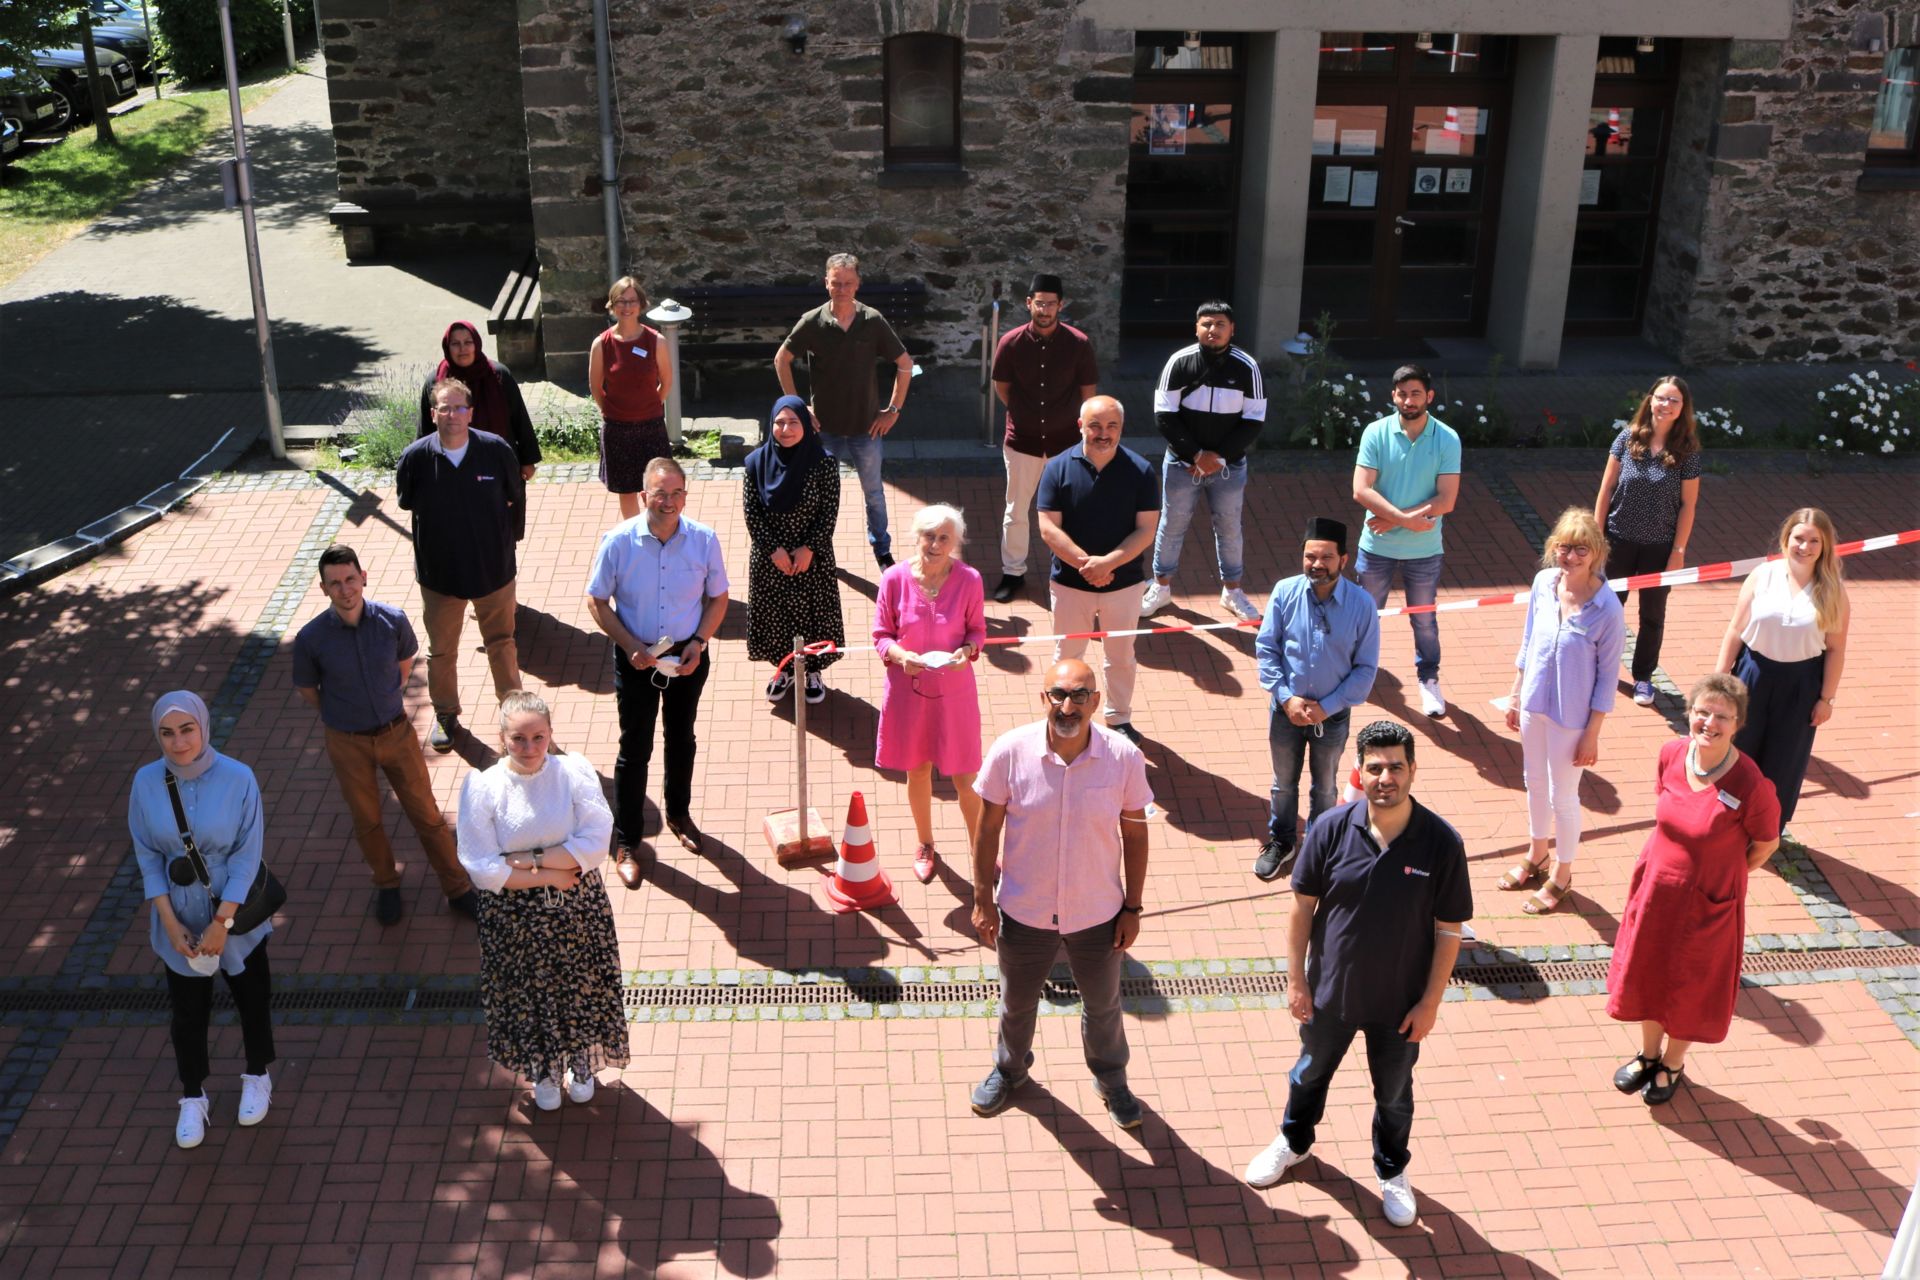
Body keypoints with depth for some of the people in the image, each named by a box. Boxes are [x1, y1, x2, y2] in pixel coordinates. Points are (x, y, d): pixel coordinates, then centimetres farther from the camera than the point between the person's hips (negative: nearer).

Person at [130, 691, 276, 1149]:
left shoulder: (238, 779, -21)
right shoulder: (146, 782, -13)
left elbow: (247, 856, -17)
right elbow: (148, 858, -6)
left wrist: (221, 924, -19)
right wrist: (171, 923, -11)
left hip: (236, 913, -1)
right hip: (178, 916, 2)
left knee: (251, 996, 18)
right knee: (188, 1011, 15)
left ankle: (257, 1077, 42)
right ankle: (193, 1097, 36)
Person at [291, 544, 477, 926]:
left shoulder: (393, 620, -17)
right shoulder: (311, 639, -20)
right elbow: (306, 690, -1)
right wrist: (342, 716, 5)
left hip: (396, 732, 1)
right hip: (348, 743, -1)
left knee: (426, 813, 9)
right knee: (367, 821, 17)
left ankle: (457, 888, 25)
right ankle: (386, 883, 42)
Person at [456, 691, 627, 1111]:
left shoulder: (575, 771, -15)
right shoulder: (481, 786, -17)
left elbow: (595, 843, -20)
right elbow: (481, 868, -19)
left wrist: (531, 860, -25)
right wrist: (549, 876, -20)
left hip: (577, 908, 1)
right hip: (514, 914, 0)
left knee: (581, 987, 19)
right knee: (528, 994, 18)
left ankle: (579, 1062, 48)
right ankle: (542, 1071, 46)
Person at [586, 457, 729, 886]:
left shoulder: (704, 540, -14)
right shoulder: (618, 541, -18)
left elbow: (717, 597, 0)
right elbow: (597, 601, -8)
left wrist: (699, 642, -14)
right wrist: (630, 646, -18)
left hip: (688, 656, 2)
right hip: (636, 657, -2)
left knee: (682, 739, 21)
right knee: (634, 749, 6)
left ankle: (679, 814, 45)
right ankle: (626, 842, 20)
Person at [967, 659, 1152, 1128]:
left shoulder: (1124, 758, -19)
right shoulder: (1010, 752, -21)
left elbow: (1135, 832, -6)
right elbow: (988, 829, -9)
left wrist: (1133, 907, -2)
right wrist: (983, 900, -6)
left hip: (1098, 913, 0)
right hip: (1023, 911, 0)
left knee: (1103, 1005, 23)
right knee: (1016, 1002, 25)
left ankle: (1111, 1078, 52)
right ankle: (1009, 1069, 55)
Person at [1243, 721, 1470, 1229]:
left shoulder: (1441, 842, -20)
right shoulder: (1331, 829, -17)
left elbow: (1448, 930, -11)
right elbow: (1303, 906, -7)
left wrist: (1430, 1001, -8)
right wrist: (1297, 980, -5)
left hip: (1400, 1002, -1)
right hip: (1330, 990, 1)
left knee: (1394, 1094, 22)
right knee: (1310, 1072, 26)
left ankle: (1392, 1172, 48)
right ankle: (1294, 1141, 54)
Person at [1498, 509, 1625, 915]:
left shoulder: (1608, 609, -23)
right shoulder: (1544, 583, -9)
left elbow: (1608, 677, -15)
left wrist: (1593, 734, -12)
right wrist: (1515, 694, 11)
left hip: (1571, 717, -5)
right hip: (1534, 703, 5)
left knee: (1563, 796, 11)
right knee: (1535, 783, 23)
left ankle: (1561, 876, 33)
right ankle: (1536, 857, 46)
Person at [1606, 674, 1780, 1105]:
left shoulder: (1751, 785, -28)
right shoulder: (1671, 754, -13)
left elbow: (1766, 844, -11)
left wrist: (1722, 876, -1)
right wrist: (1675, 857, 6)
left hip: (1707, 904, -4)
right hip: (1655, 889, 4)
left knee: (1690, 988, 17)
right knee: (1647, 974, 21)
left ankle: (1672, 1065, 43)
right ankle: (1648, 1054, 47)